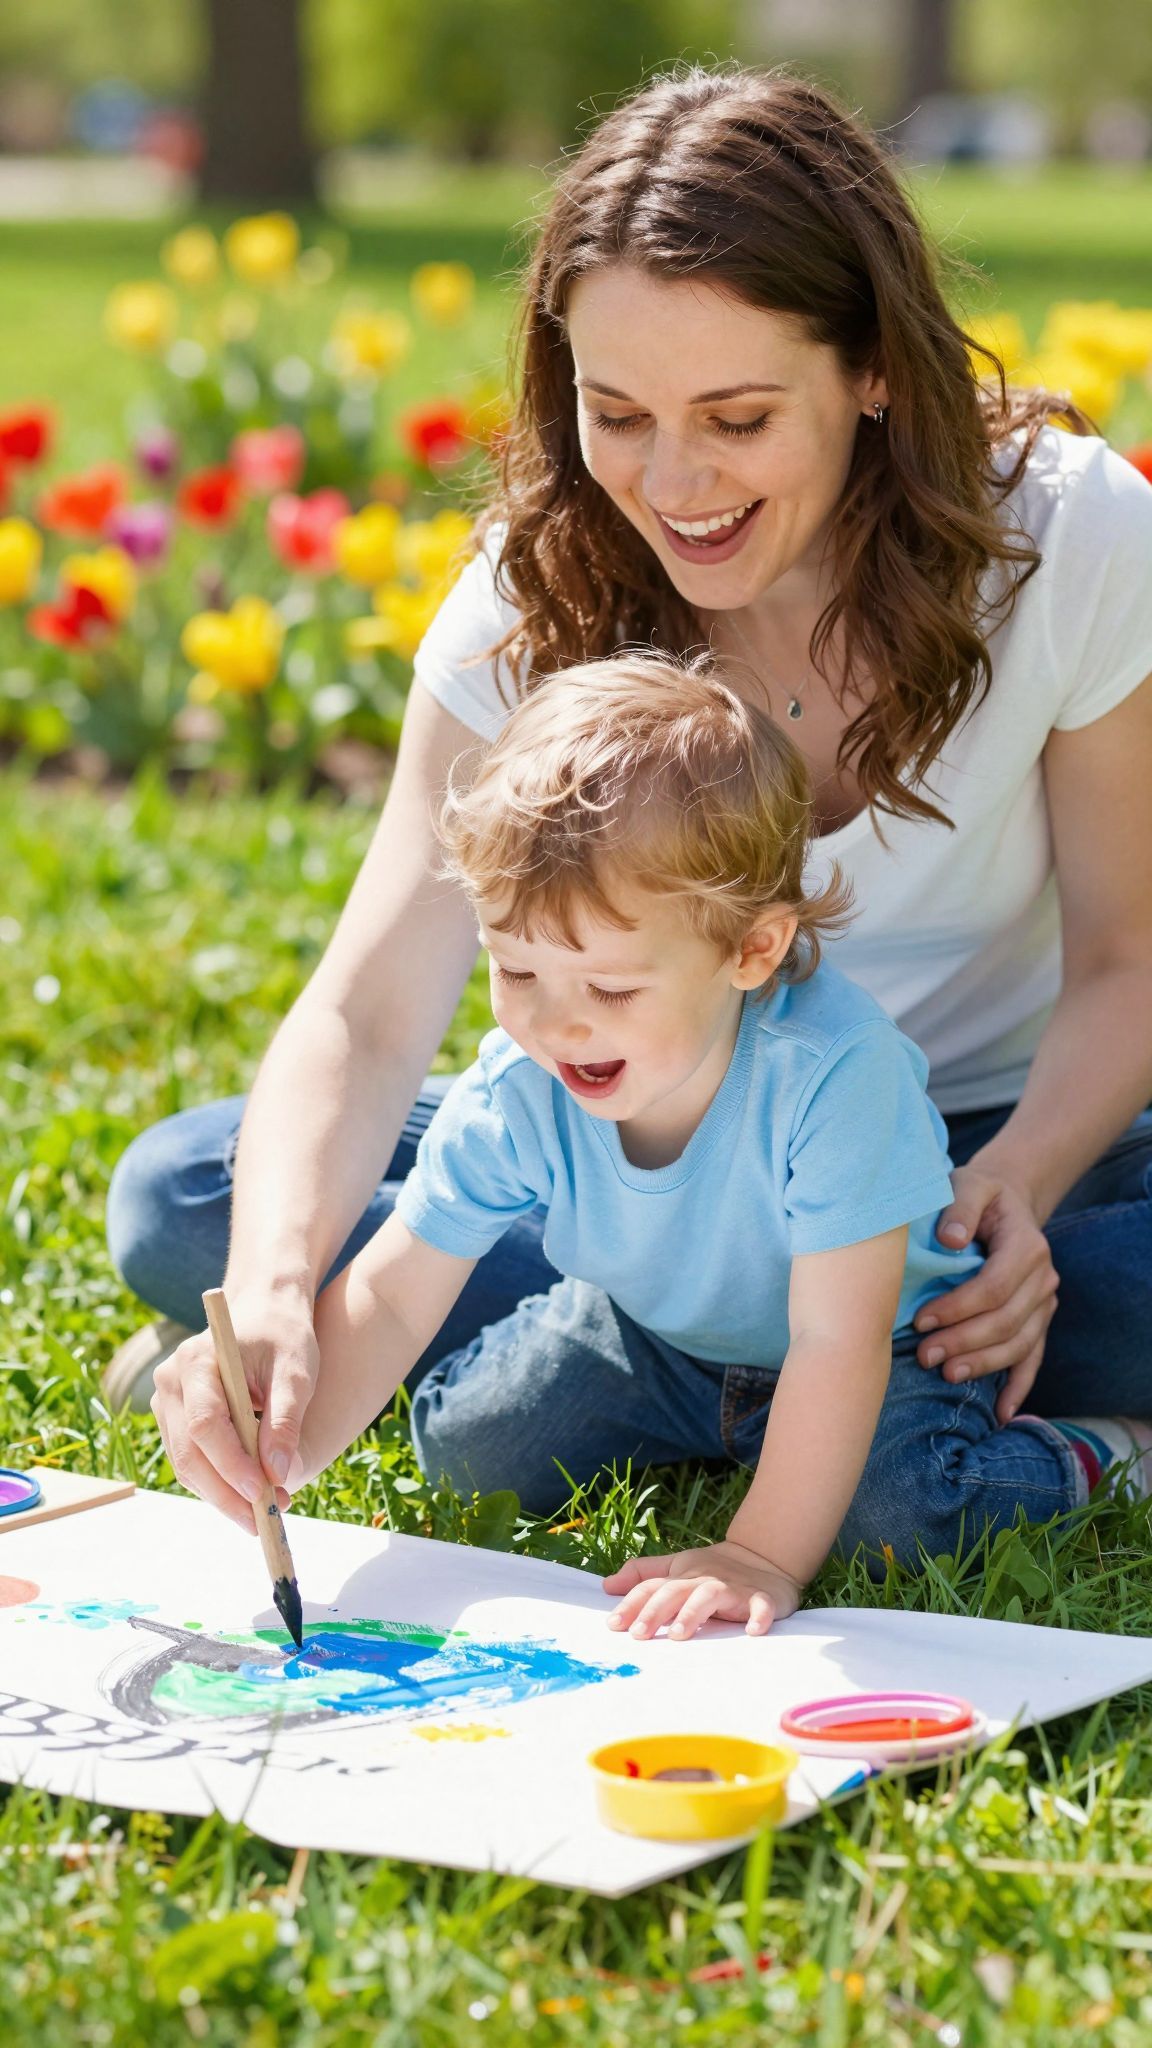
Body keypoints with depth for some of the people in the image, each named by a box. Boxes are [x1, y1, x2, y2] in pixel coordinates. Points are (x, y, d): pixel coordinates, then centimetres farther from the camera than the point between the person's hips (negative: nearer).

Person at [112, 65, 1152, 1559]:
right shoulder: (536, 603, -16)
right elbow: (366, 1017, -23)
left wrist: (1023, 1181, -30)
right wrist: (277, 1289, -43)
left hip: (989, 1142, -2)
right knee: (178, 1198, -21)